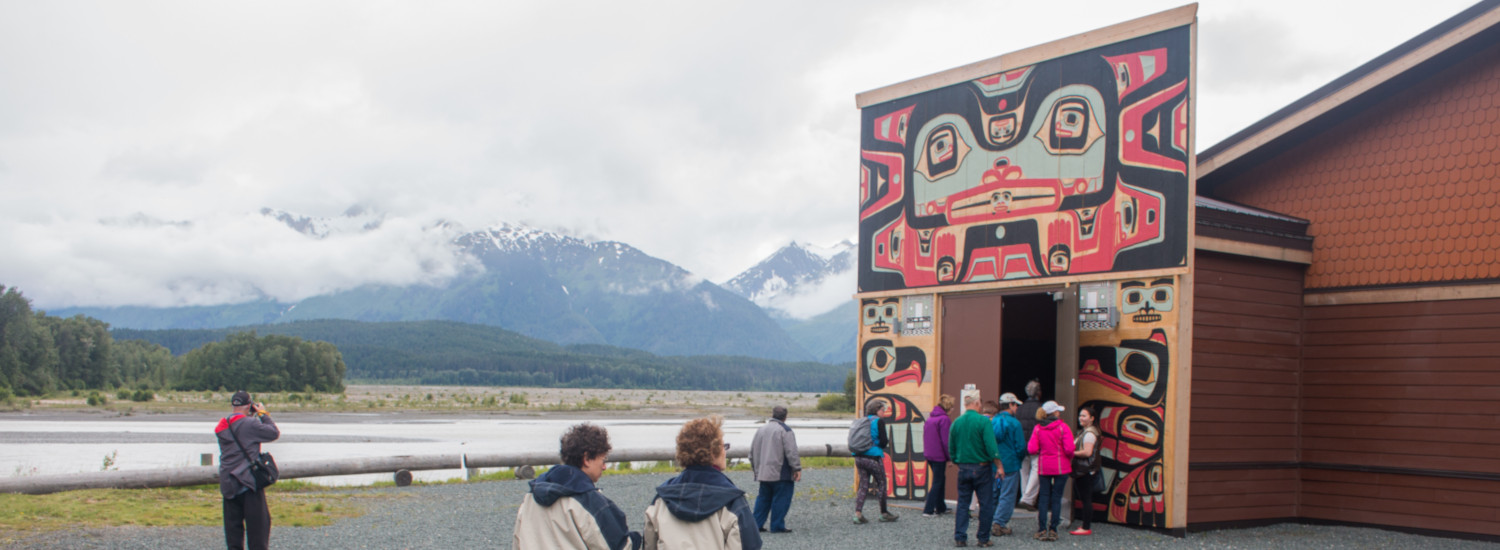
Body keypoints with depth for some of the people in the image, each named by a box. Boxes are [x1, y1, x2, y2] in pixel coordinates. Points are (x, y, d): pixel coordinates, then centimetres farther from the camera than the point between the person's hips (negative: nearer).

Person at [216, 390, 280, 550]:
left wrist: (251, 417, 18)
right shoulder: (250, 424, -13)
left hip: (228, 485, 6)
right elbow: (274, 433, -6)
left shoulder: (222, 427, 8)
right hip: (248, 481, -6)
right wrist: (263, 414, 5)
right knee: (258, 521, 1)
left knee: (233, 524, 10)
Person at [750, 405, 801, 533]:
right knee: (781, 499, 0)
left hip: (763, 473, 7)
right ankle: (777, 526, -1)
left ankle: (756, 524, 11)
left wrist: (755, 468, 29)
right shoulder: (785, 430, -9)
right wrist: (797, 469, -10)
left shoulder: (760, 430, 13)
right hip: (781, 474, -7)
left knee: (763, 499, 14)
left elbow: (752, 452, 20)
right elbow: (791, 452, -15)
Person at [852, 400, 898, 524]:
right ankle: (884, 513, 18)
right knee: (881, 484, 9)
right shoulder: (878, 421, -9)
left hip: (859, 457, 6)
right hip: (873, 457, -6)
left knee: (863, 486, 9)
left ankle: (857, 513, -2)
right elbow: (883, 441, -14)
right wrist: (888, 441, 9)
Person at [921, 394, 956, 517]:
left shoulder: (930, 418, 11)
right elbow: (946, 441, -17)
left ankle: (941, 508, 27)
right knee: (937, 483, -1)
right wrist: (950, 457, -10)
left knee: (939, 480, 20)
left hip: (929, 455, 8)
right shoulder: (944, 419, -16)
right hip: (939, 456, -8)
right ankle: (928, 510, -3)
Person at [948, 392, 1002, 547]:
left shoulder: (956, 422, 4)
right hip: (982, 468, -4)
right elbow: (991, 447, -16)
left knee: (962, 503, 10)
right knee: (986, 504, 6)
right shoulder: (983, 421, -11)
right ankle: (983, 538, 9)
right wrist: (999, 466, -9)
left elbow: (951, 449, 9)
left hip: (963, 469, 4)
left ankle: (959, 537, 7)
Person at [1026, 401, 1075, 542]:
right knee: (1056, 498, 4)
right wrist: (1069, 459, 6)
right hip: (1061, 467, -2)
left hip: (1043, 467, 2)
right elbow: (1069, 449, -14)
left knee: (1043, 497, 7)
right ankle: (1053, 530, 5)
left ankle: (1042, 530, 4)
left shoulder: (1038, 428, 0)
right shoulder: (1062, 427, -8)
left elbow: (1032, 449, -6)